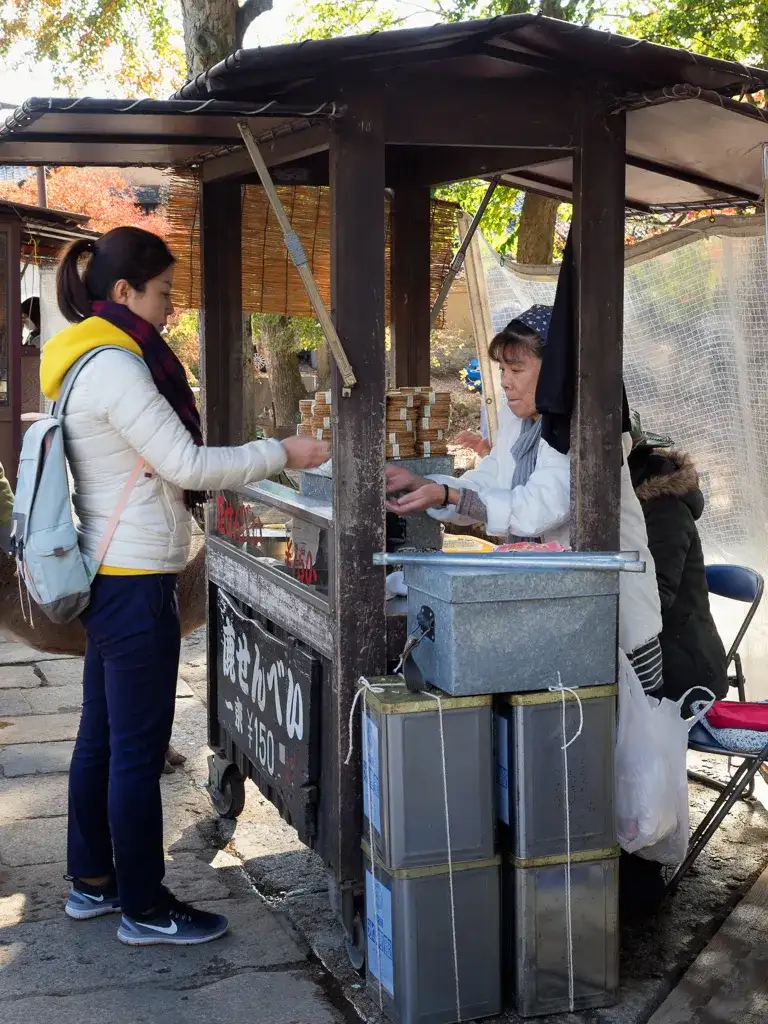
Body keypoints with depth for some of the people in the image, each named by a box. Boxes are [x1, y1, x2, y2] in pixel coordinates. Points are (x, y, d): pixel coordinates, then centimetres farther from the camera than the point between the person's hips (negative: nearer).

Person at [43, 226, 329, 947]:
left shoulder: (90, 361, 13)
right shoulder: (114, 365, -18)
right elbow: (185, 464, -19)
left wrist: (259, 469, 15)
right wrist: (282, 453, -11)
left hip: (109, 579, 10)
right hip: (135, 582, -10)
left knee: (101, 737, 17)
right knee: (139, 749, 0)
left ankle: (91, 881, 30)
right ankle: (144, 908, 11)